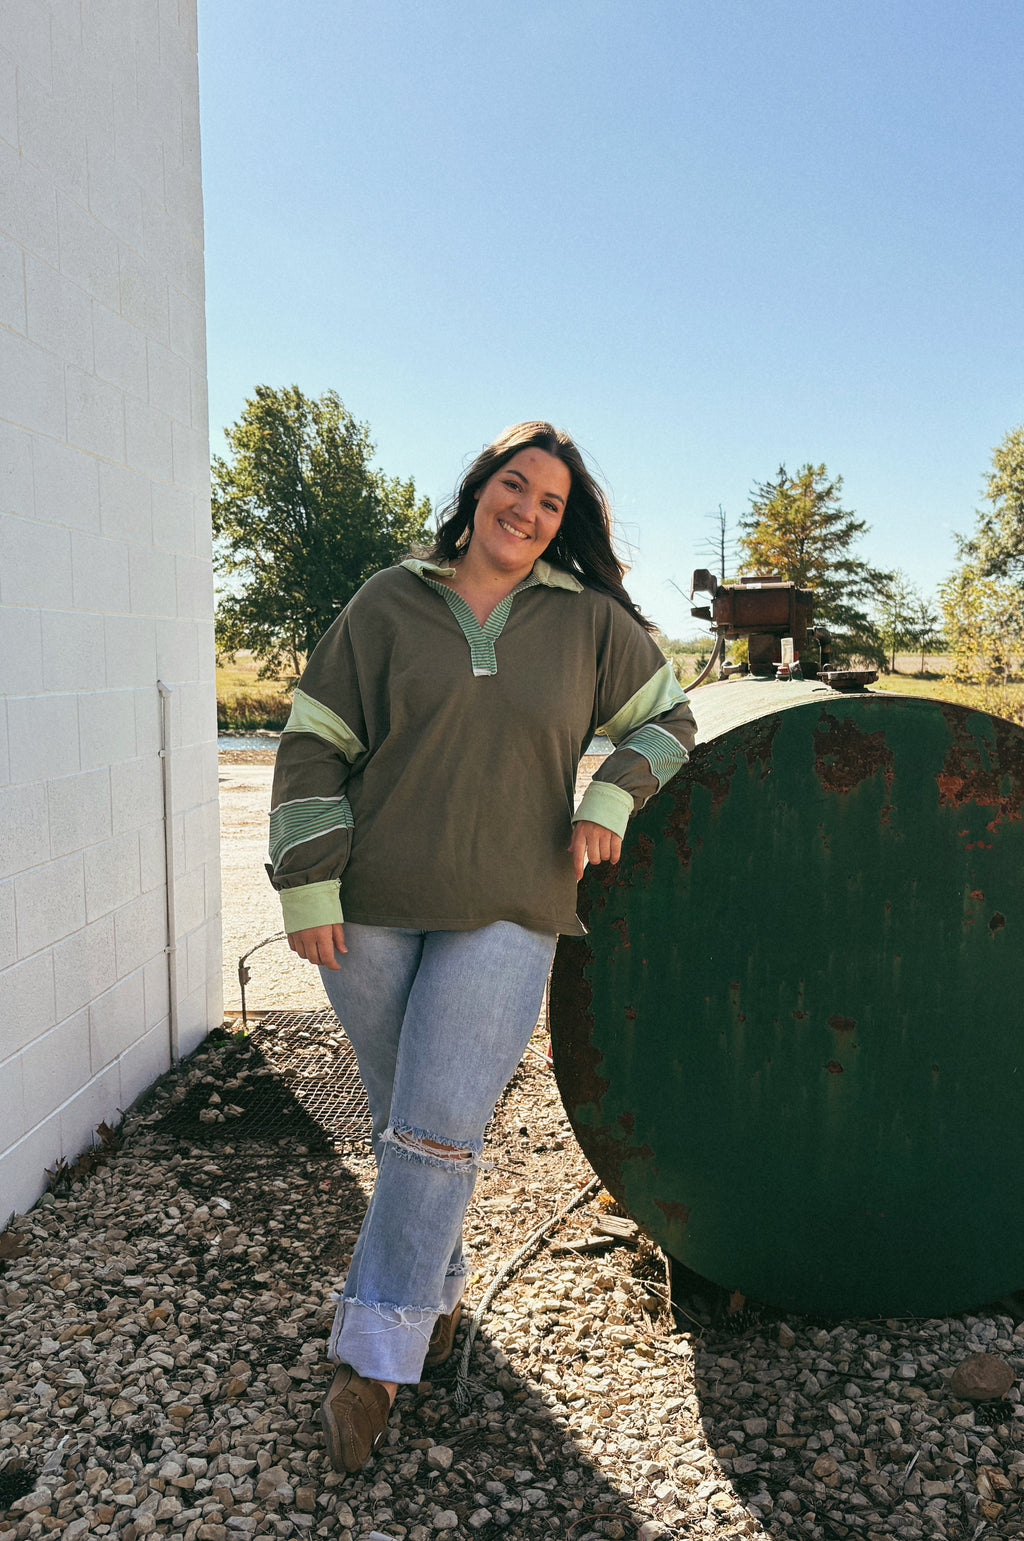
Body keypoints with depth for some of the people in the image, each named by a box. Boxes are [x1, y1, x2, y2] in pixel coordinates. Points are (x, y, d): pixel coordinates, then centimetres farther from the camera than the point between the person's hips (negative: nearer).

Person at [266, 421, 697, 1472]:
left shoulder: (588, 620, 5)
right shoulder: (389, 604, 2)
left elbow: (666, 719, 16)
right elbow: (313, 744, 2)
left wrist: (609, 800, -3)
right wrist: (308, 888, -4)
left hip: (506, 914, -1)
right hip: (370, 909, 1)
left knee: (436, 1130, -5)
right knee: (402, 1122, 12)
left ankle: (373, 1355, 12)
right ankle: (438, 1296, 35)